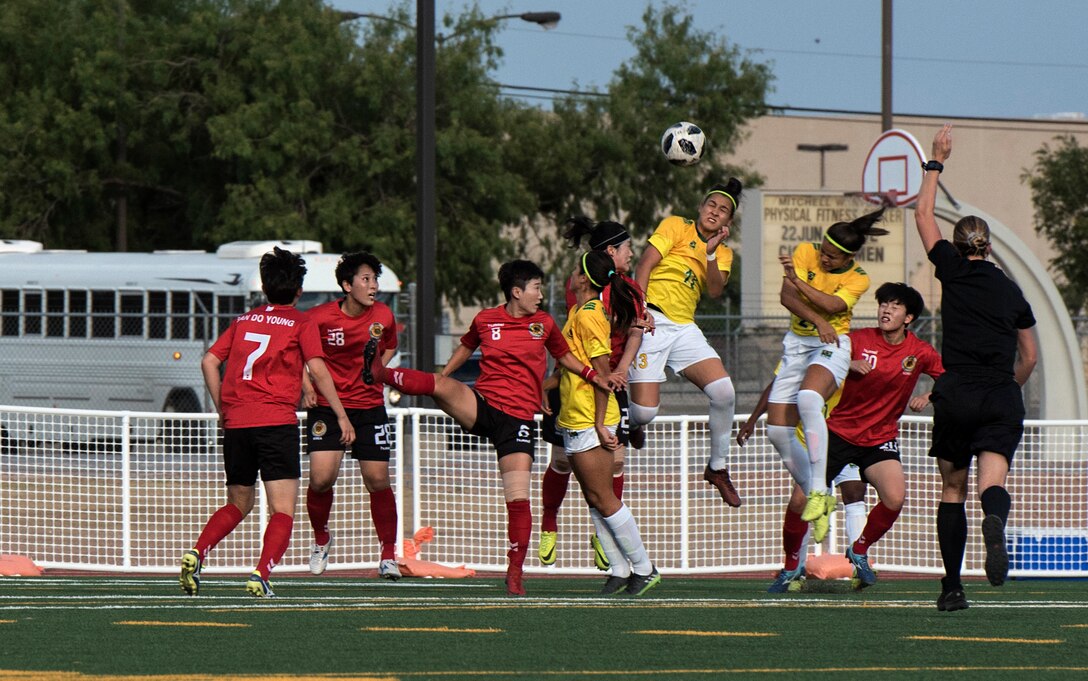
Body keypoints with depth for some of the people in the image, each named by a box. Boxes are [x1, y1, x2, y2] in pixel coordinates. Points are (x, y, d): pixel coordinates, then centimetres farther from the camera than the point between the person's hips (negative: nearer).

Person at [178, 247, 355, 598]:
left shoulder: (243, 321, 17)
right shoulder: (301, 324, 4)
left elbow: (209, 362, 13)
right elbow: (317, 370, -6)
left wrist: (223, 410, 18)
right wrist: (341, 415, -2)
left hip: (236, 423, 5)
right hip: (277, 422, -5)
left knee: (238, 505, 20)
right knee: (282, 512, -5)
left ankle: (196, 553, -2)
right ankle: (261, 575, -26)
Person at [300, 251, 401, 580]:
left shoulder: (383, 316, -2)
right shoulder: (319, 317, -12)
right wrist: (307, 387, -7)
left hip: (369, 406, 2)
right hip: (326, 405, -2)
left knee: (378, 481, -2)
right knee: (322, 477, -13)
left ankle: (388, 556, 12)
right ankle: (320, 539, 16)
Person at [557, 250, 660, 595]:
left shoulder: (589, 316, -15)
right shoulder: (578, 312, 14)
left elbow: (603, 371, -19)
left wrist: (600, 424, -20)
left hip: (588, 422, -10)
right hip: (575, 421, 10)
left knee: (603, 499, -5)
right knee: (595, 500, 9)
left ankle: (643, 568, 1)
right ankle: (620, 570, 12)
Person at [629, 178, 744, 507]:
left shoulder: (723, 253, 16)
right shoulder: (676, 227, 2)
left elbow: (715, 290, 0)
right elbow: (646, 263, -8)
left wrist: (712, 254, -13)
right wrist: (639, 305, -19)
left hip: (685, 328, 5)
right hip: (652, 321, -5)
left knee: (724, 391, -14)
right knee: (645, 411, -16)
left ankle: (717, 467, 3)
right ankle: (628, 426, 23)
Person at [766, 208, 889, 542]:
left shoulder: (857, 279, -7)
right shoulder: (806, 253, -2)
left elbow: (832, 305, -23)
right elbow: (787, 296, -12)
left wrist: (797, 279, -31)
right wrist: (817, 321, -25)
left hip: (832, 346, -4)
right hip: (797, 343, 5)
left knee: (808, 399, -36)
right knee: (777, 430, -4)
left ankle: (818, 491, -33)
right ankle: (818, 500, 13)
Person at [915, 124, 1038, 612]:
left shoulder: (953, 271, 6)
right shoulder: (1010, 290, 14)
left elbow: (923, 216, 19)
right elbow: (1029, 357, 21)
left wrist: (936, 163, 27)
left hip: (957, 394, -1)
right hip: (1002, 398, 1)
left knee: (952, 488, 12)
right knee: (993, 480, -14)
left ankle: (952, 586, 10)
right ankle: (995, 520, -51)